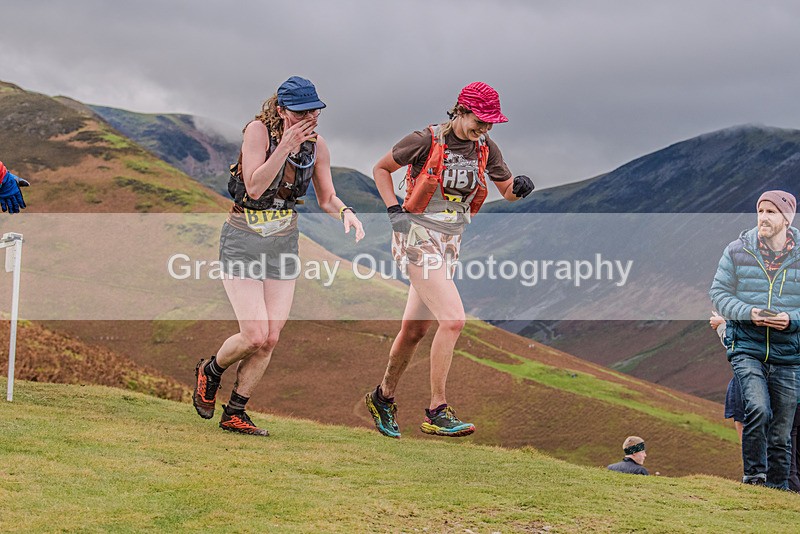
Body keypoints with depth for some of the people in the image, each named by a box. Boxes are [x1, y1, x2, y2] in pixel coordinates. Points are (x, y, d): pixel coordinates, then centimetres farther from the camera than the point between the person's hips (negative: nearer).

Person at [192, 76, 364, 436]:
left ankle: (235, 414, 17)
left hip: (284, 242, 5)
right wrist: (286, 146, -29)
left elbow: (326, 199, 8)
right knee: (255, 336, -11)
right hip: (243, 240, -5)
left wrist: (345, 212, -14)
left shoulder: (317, 145, -1)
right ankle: (210, 373, 21)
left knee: (270, 339, 1)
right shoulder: (259, 130, -16)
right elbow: (255, 187, -24)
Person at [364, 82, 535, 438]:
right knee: (453, 319, -19)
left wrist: (519, 188, -8)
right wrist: (395, 211, -9)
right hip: (418, 237, -7)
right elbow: (381, 169, 1)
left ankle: (383, 397, 33)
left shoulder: (485, 148, 3)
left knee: (415, 329, 14)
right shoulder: (426, 141, -13)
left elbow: (507, 191, 15)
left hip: (449, 244, 7)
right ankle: (437, 412, -13)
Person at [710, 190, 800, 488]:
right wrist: (748, 313, -14)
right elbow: (718, 293, 3)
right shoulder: (737, 251, 0)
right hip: (747, 349, -1)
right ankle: (753, 475, -7)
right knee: (758, 409, -24)